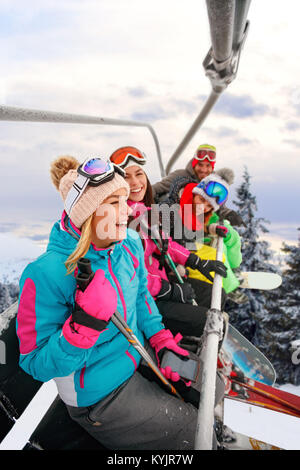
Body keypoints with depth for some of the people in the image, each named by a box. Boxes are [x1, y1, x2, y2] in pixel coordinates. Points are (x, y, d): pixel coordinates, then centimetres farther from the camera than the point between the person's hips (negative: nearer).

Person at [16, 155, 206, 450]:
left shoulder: (129, 243, -9)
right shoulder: (46, 274, -30)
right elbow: (38, 365, -23)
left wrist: (160, 339, -3)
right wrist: (84, 325, -38)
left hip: (140, 358, 7)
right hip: (100, 397, -6)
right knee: (192, 430, 1)